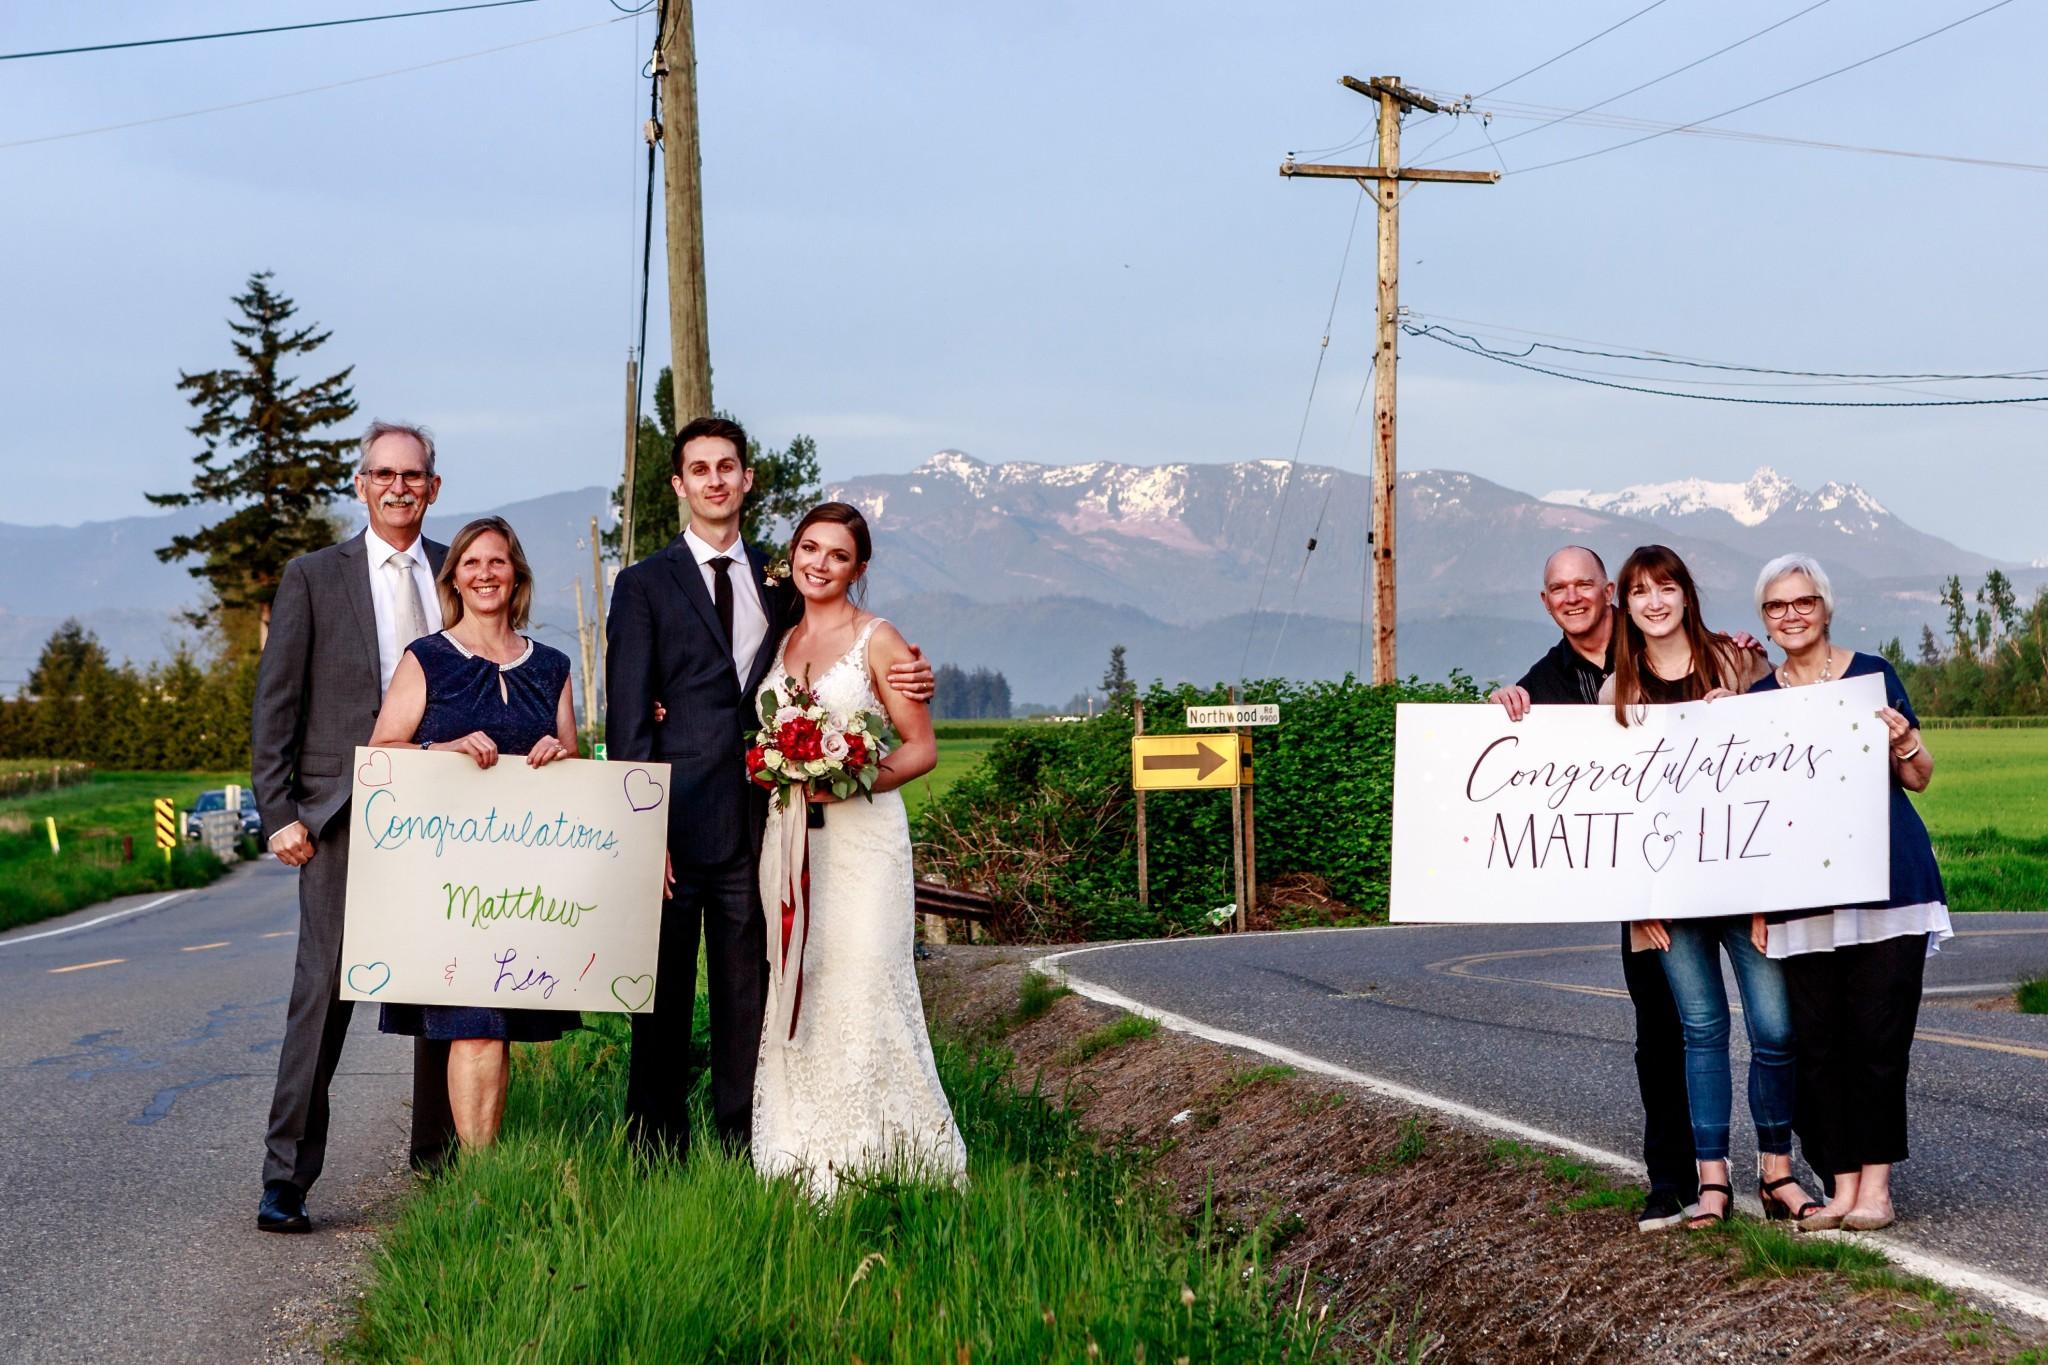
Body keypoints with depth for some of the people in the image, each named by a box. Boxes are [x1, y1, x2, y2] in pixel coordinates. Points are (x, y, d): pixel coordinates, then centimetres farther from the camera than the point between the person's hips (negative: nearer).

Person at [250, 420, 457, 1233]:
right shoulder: (313, 578, 4)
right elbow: (274, 707, 2)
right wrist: (280, 814, -5)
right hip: (341, 814, -3)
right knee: (324, 988, -7)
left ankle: (440, 1158, 21)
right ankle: (286, 1179, -3)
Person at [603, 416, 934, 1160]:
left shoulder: (778, 584, 14)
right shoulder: (644, 585, 1)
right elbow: (627, 719, -4)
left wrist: (902, 685, 2)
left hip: (753, 822, 4)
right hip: (675, 821, -3)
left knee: (746, 994, 7)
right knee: (664, 997, 3)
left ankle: (743, 1150, 14)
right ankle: (656, 1154, 10)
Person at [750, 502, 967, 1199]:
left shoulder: (877, 640, -2)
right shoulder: (779, 640, 14)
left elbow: (921, 748, -4)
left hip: (859, 834, -5)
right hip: (785, 834, 5)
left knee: (863, 983, -9)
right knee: (795, 988, 3)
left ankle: (876, 1157, 0)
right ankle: (806, 1156, 10)